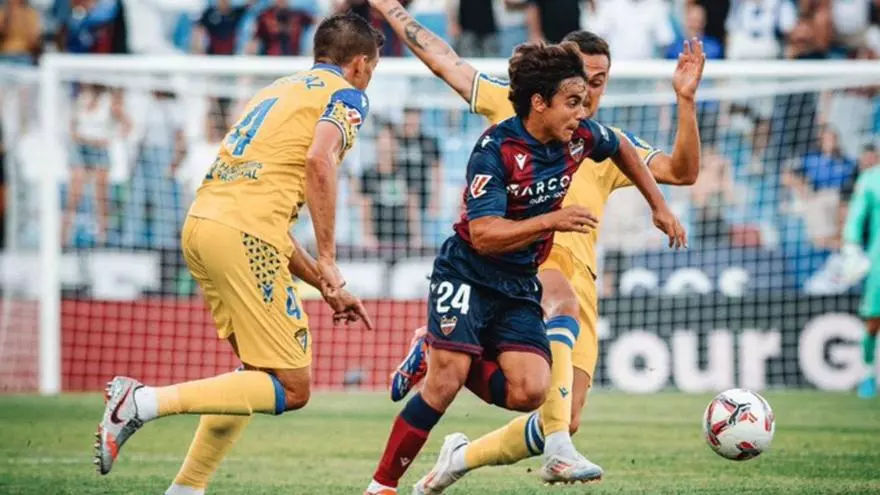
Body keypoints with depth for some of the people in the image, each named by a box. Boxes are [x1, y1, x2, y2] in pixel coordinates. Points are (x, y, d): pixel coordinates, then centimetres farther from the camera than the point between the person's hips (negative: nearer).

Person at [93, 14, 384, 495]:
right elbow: (319, 160, -16)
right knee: (291, 389, -4)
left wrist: (323, 285, 28)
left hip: (200, 222, 9)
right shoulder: (345, 95, 6)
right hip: (242, 234, -9)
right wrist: (328, 260, -13)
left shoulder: (279, 90, 30)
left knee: (260, 374, 22)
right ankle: (145, 401, -17)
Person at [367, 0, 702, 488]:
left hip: (576, 273, 4)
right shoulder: (514, 106, 15)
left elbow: (682, 171, 7)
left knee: (565, 422, -4)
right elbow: (441, 58, 20)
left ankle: (463, 457, 22)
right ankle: (557, 447, -49)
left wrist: (685, 100, -5)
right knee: (563, 299, -41)